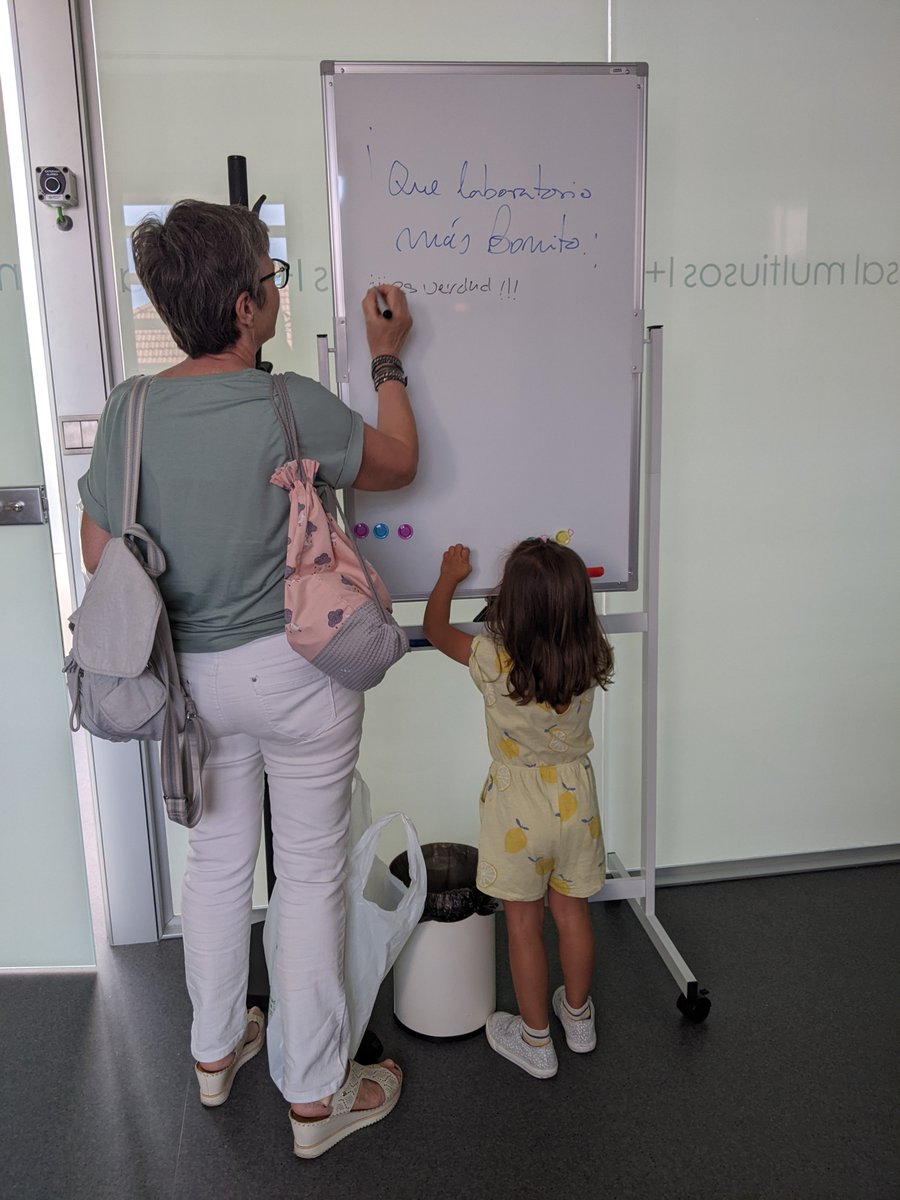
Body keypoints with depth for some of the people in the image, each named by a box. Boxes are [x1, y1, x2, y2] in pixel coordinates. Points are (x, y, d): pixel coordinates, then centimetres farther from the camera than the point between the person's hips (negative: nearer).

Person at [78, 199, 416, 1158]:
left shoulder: (127, 412, -5)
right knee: (310, 874, 10)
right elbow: (398, 464, -2)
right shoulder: (292, 407, -19)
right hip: (294, 675, -5)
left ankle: (215, 1052, 42)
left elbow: (99, 553, 3)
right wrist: (389, 361, 10)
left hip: (191, 675, 5)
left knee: (217, 857, 22)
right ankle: (317, 1096, 27)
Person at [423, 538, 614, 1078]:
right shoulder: (592, 659, -14)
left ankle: (536, 1040, 28)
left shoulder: (494, 662, -23)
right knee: (573, 913, 21)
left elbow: (435, 627, -5)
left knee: (524, 924, 12)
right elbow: (579, 621, 12)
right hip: (576, 797, 4)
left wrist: (450, 575, 10)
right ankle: (579, 1016, 41)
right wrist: (561, 571, 18)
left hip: (519, 807, -4)